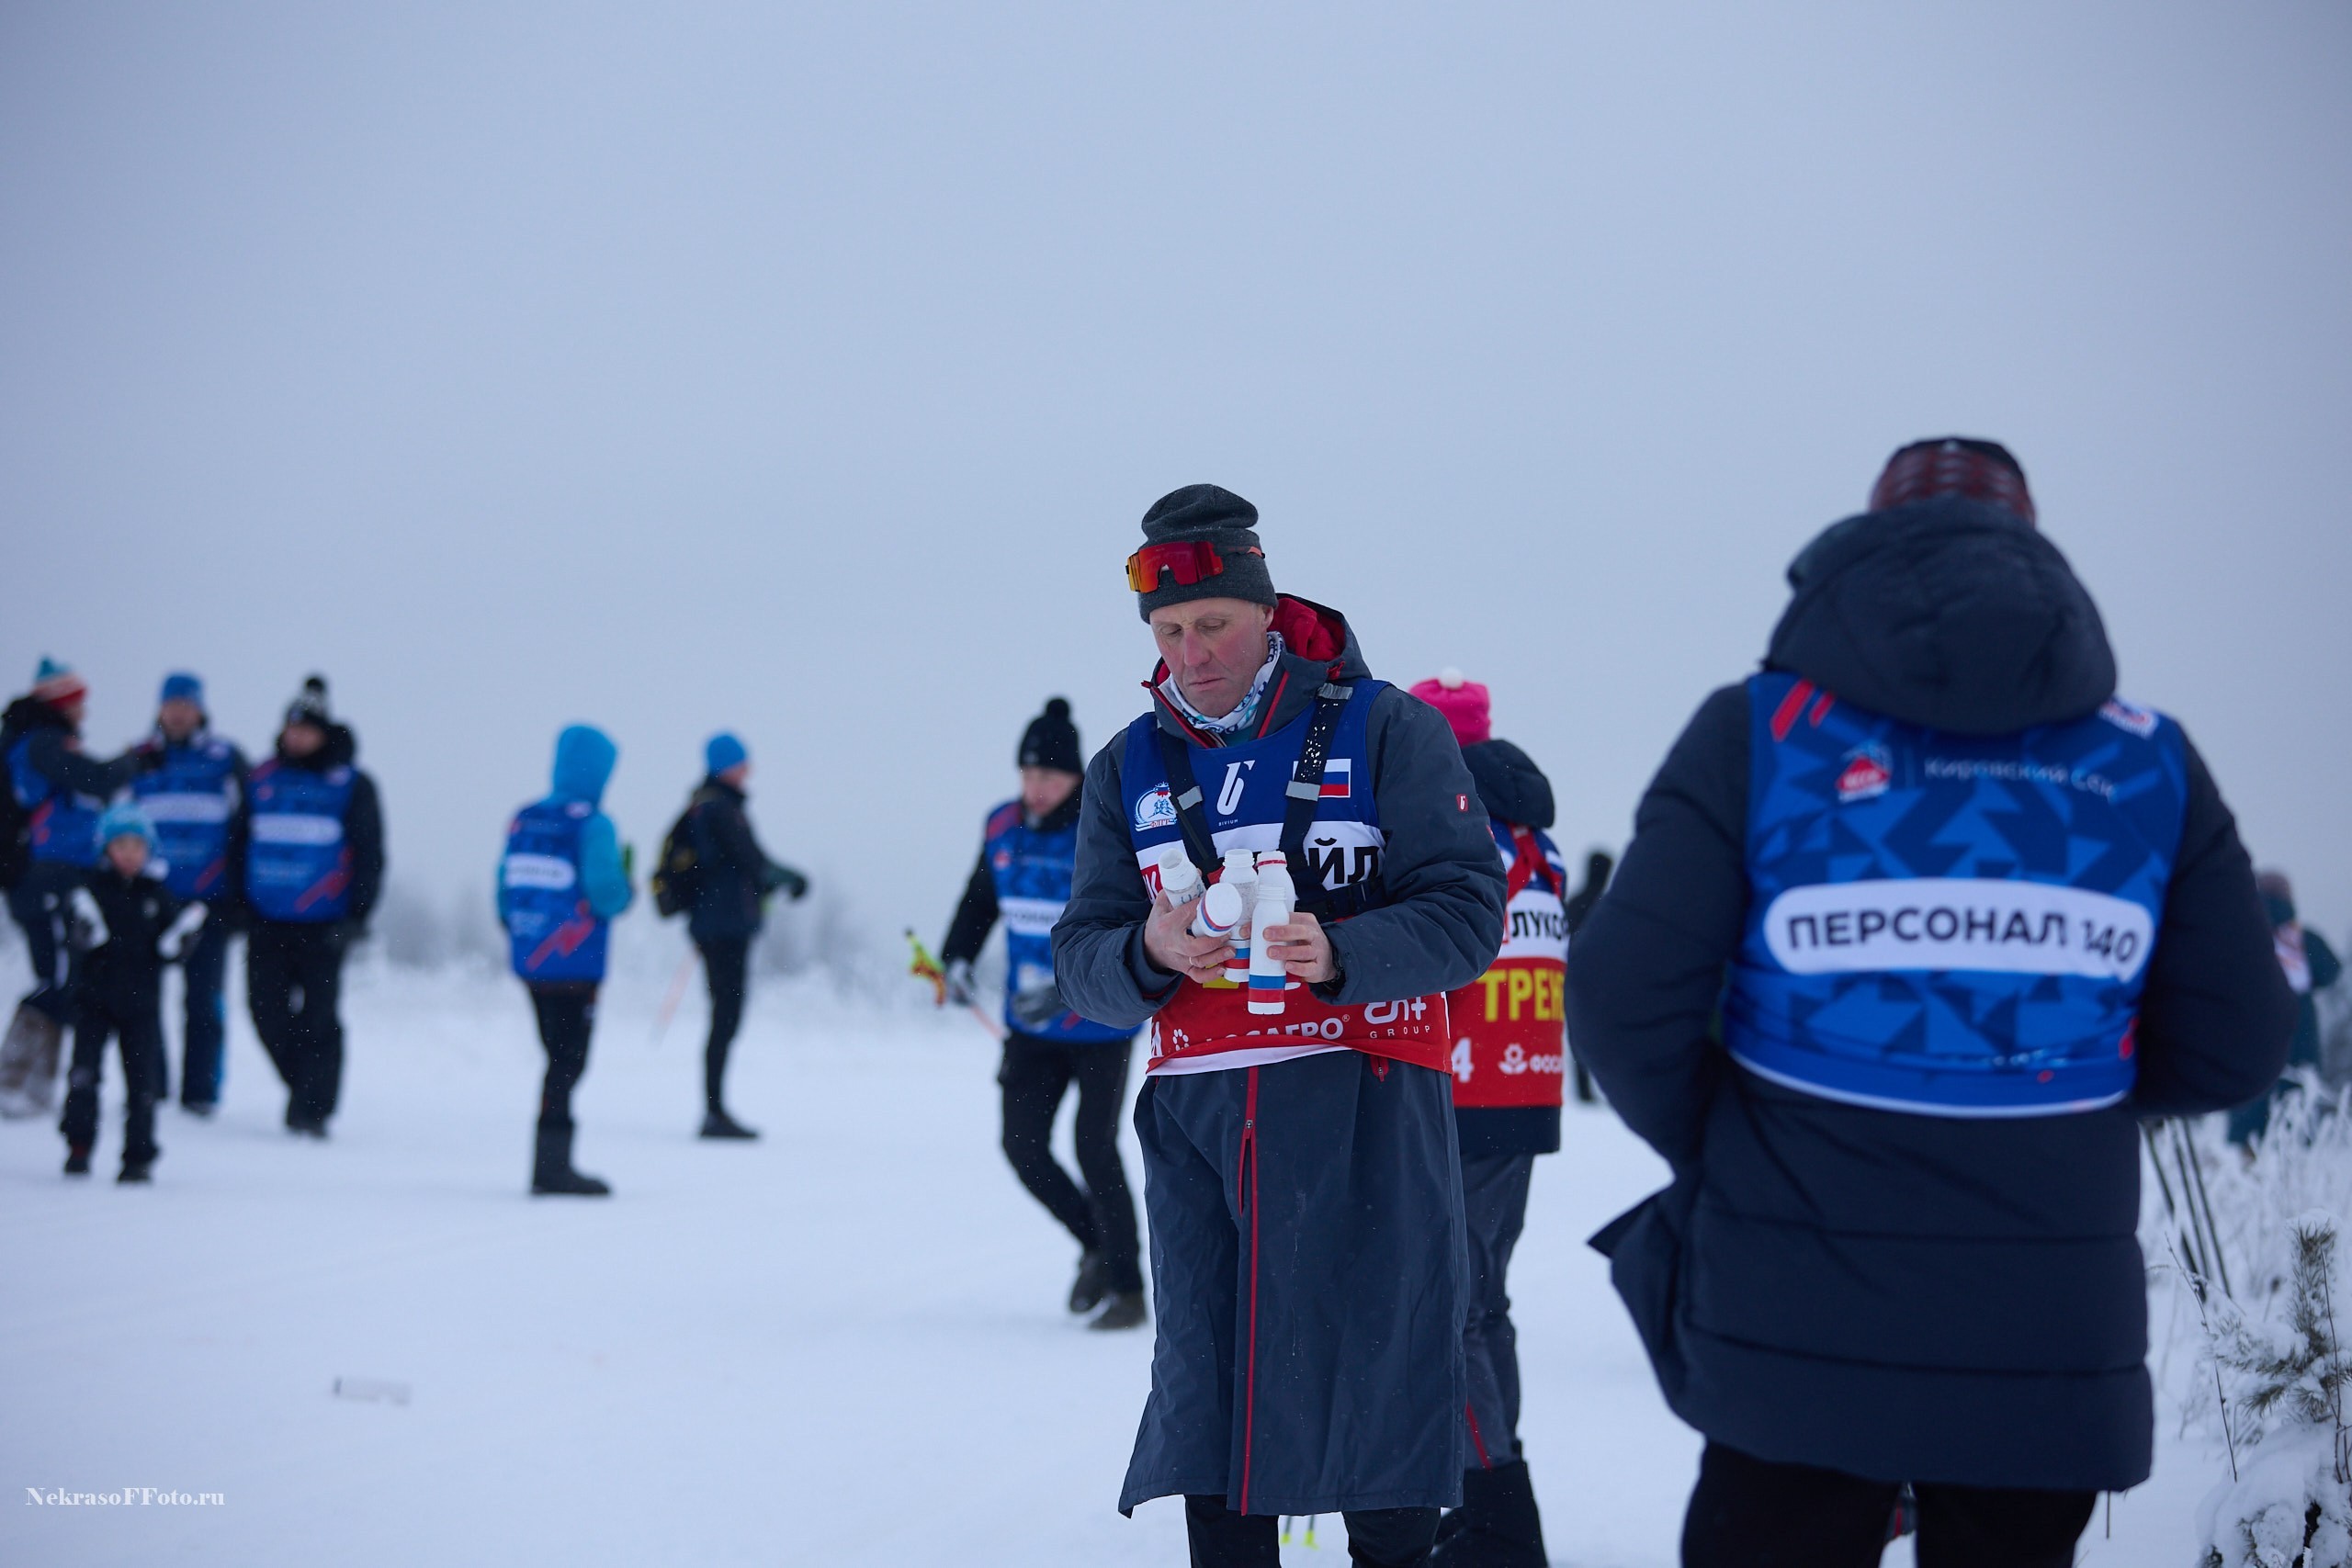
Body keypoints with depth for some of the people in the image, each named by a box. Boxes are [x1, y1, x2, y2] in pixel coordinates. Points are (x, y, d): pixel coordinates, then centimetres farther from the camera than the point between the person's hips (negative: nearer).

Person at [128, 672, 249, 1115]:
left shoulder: (227, 760, 5)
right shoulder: (139, 760, 10)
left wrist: (241, 894, 1)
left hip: (208, 897, -2)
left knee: (203, 998, -1)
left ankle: (200, 1090, 5)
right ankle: (148, 1086, 9)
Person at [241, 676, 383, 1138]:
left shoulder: (350, 784, 0)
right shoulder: (262, 779, 10)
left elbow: (369, 854, 0)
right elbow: (241, 840, 18)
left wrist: (357, 915, -6)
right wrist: (238, 904, 14)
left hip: (323, 922, -4)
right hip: (267, 922, 4)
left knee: (318, 1015, -3)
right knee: (267, 1011, 2)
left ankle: (312, 1105, 5)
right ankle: (303, 1084, 22)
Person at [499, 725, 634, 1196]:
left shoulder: (523, 821, 6)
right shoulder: (593, 826, -12)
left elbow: (506, 892, 9)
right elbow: (606, 894, -18)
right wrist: (627, 889, 4)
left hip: (529, 961, 7)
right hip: (576, 965, -7)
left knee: (561, 1059, 17)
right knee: (568, 1063, -1)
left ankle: (552, 1164, 19)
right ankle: (551, 1166, -2)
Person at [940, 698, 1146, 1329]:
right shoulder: (1004, 828, 0)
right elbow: (981, 899, 17)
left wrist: (1069, 989, -30)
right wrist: (956, 958, 3)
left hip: (1101, 1021, -5)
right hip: (1031, 1025, 5)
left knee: (1094, 1148, -7)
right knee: (1024, 1147, 1)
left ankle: (1128, 1290, 5)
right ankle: (1096, 1245, 26)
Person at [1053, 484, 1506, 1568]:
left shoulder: (1386, 731, 1)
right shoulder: (1130, 767, 13)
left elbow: (1468, 911, -6)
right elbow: (1081, 967, 8)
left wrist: (1339, 953, -22)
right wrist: (1149, 953, -14)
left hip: (1360, 1111, -4)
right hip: (1195, 1114, 4)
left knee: (1374, 1385, -4)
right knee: (1202, 1379, 5)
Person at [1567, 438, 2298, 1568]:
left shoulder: (1761, 730, -3)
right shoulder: (2147, 764, 3)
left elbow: (1627, 999, -10)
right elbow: (2229, 1049, 1)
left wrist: (1706, 1149, 9)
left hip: (1797, 1340, -1)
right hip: (2050, 1348, 2)